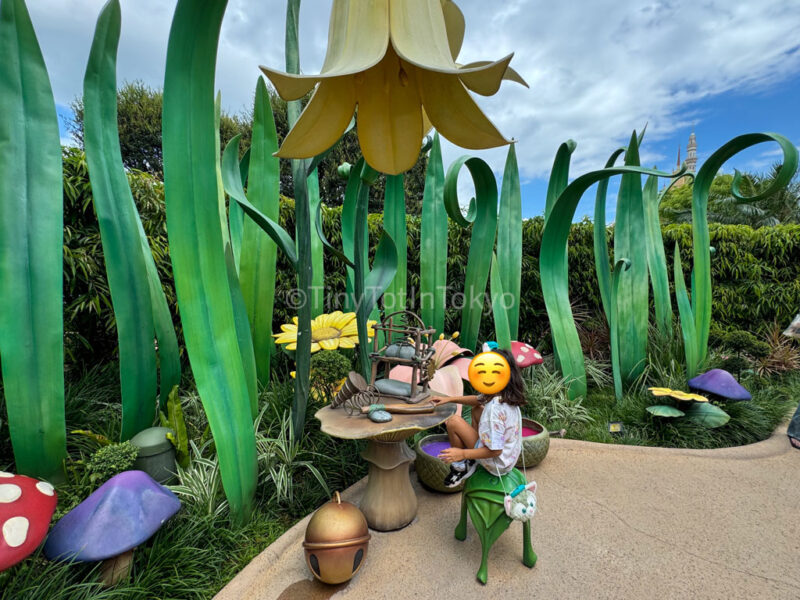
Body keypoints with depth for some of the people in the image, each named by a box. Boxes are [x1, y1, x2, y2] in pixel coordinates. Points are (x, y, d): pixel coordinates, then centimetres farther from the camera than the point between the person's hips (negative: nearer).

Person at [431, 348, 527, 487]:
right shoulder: (507, 396, -5)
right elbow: (478, 400, 11)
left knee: (454, 421, -16)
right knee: (476, 409, 18)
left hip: (497, 464, -9)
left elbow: (495, 450, -29)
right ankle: (472, 462, 21)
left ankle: (461, 467, 6)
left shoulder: (495, 408, -32)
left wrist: (463, 453, -25)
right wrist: (449, 399, 5)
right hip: (510, 456, 9)